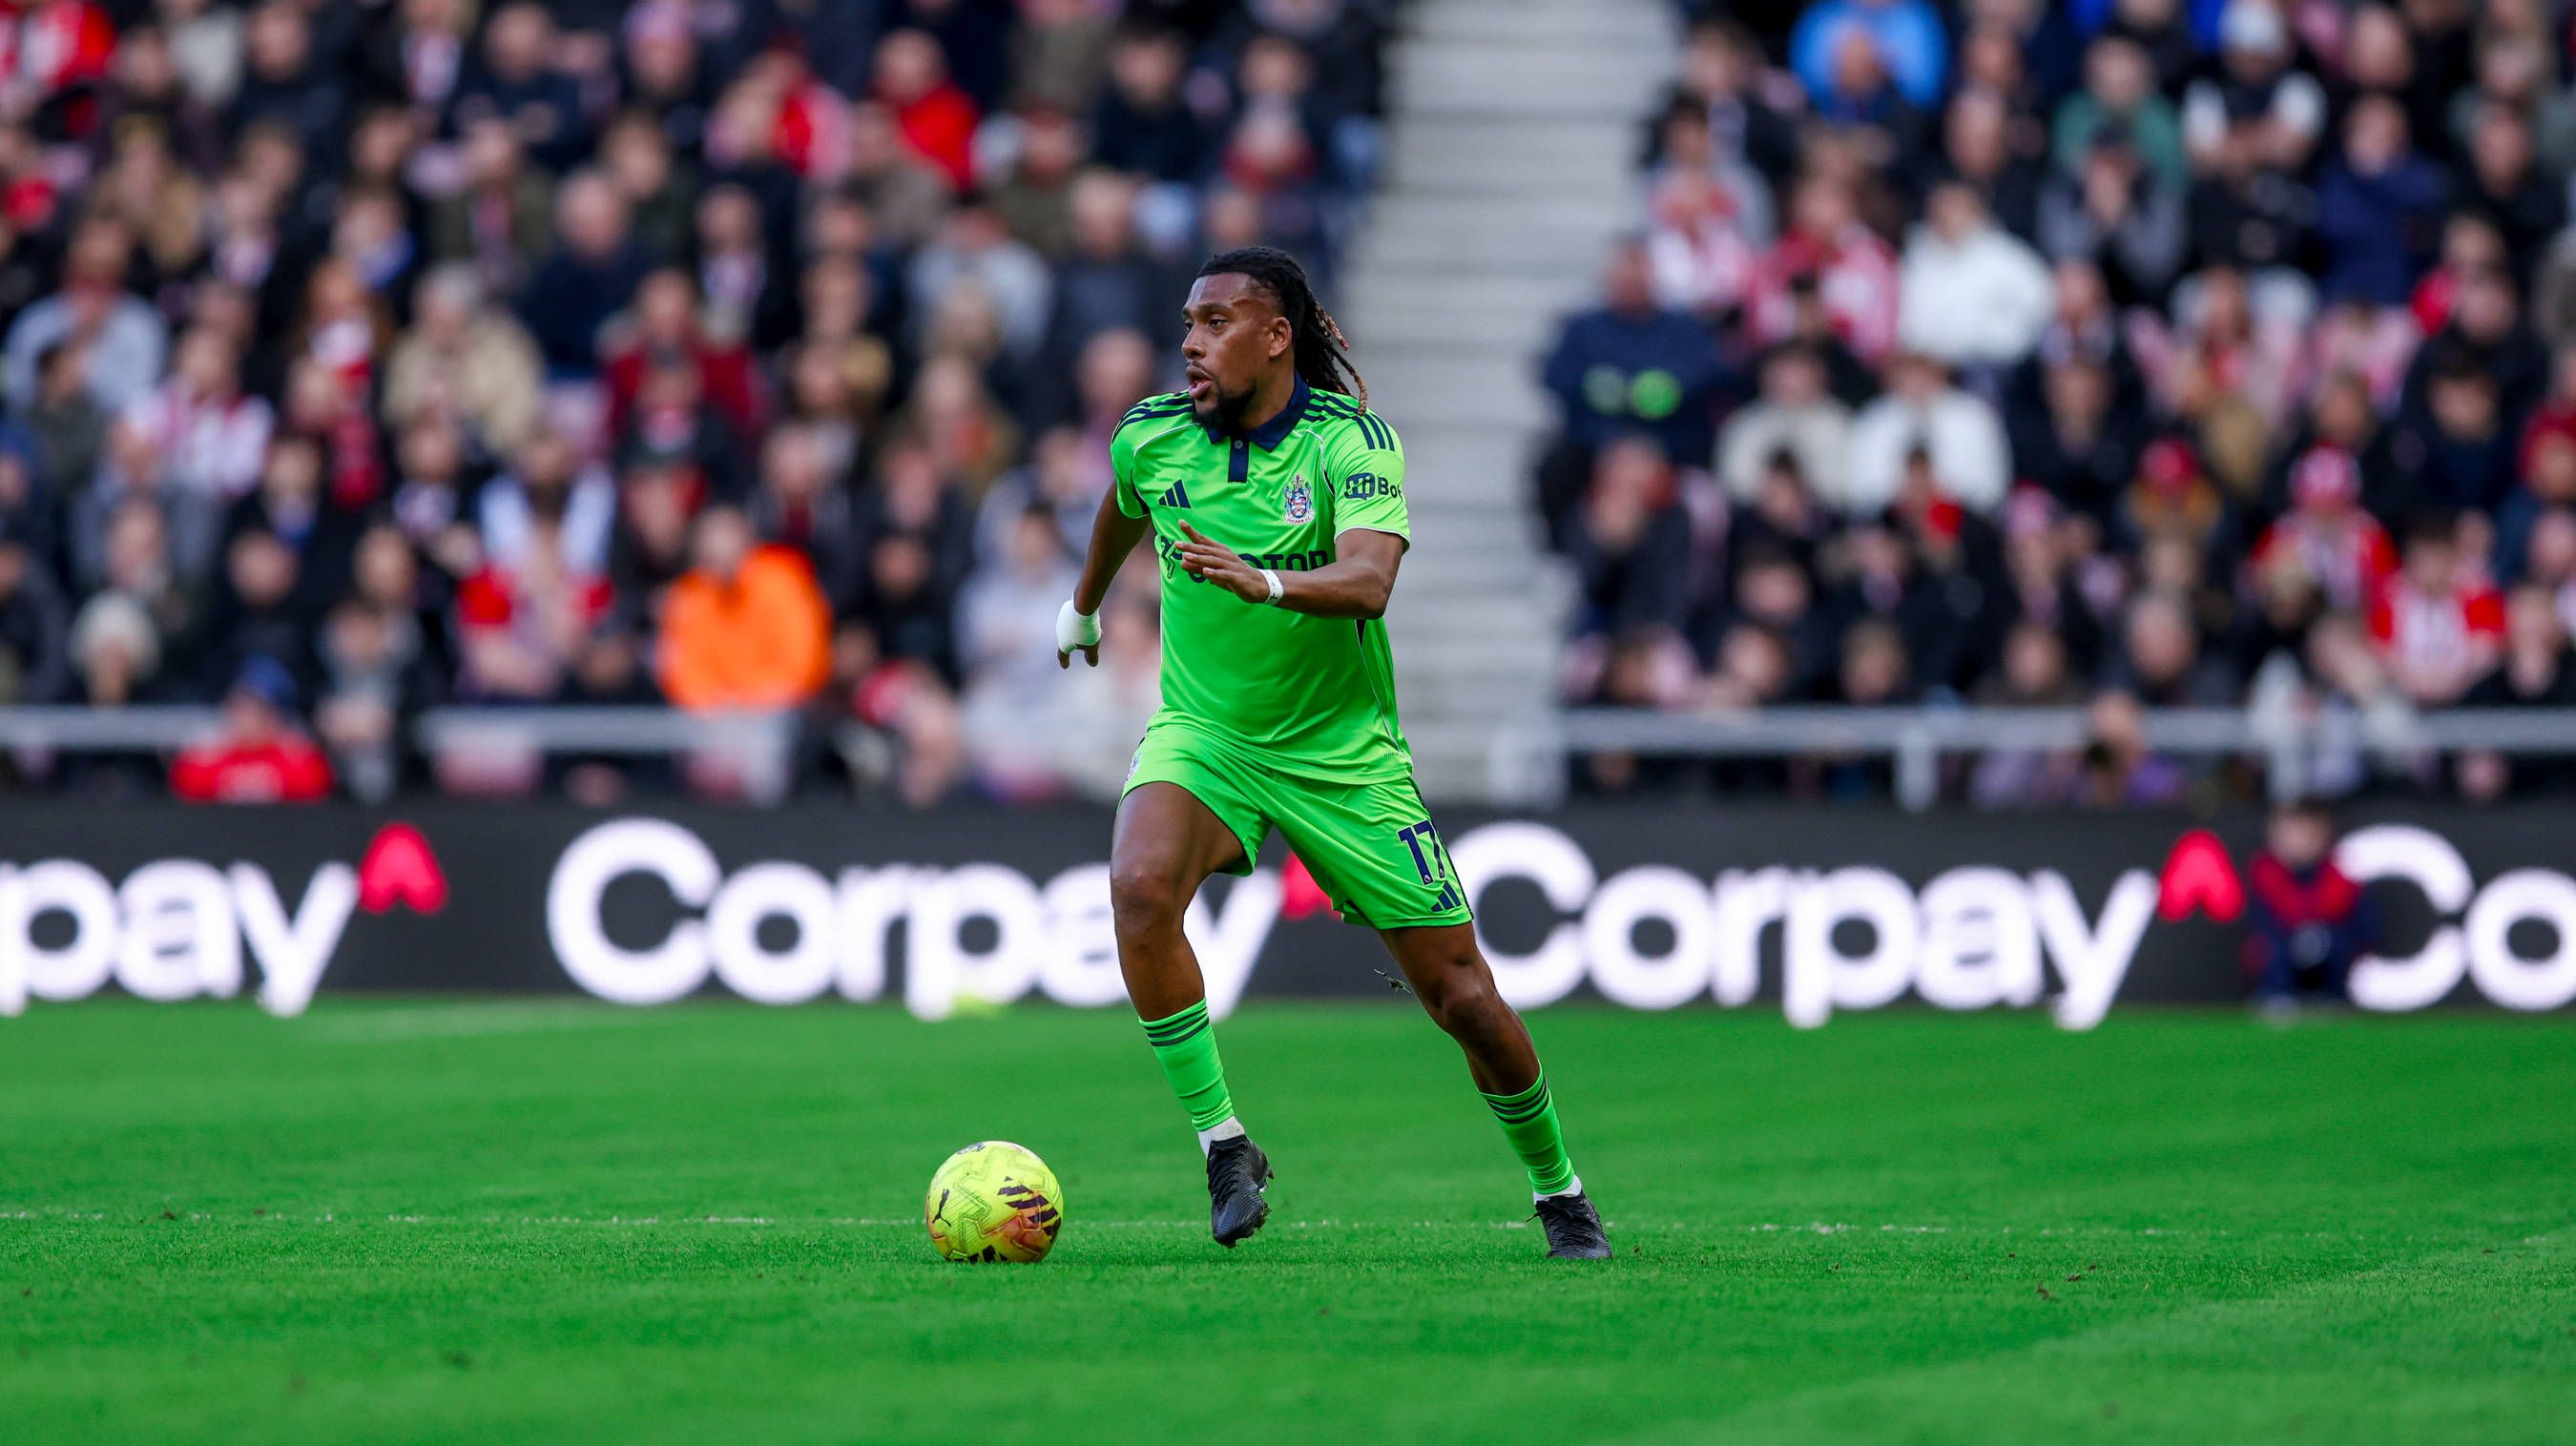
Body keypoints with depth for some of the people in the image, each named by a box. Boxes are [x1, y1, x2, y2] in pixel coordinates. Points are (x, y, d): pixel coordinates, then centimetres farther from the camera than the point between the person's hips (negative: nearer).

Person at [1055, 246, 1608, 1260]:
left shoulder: (1352, 442, -15)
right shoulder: (1151, 438, -4)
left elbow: (1368, 581, -33)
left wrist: (1265, 581, -51)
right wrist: (1082, 605, 38)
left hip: (1343, 752, -2)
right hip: (1202, 737, 2)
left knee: (1463, 996, -1)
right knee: (1140, 885, -32)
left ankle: (1556, 1189, 24)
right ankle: (1221, 1141, -20)